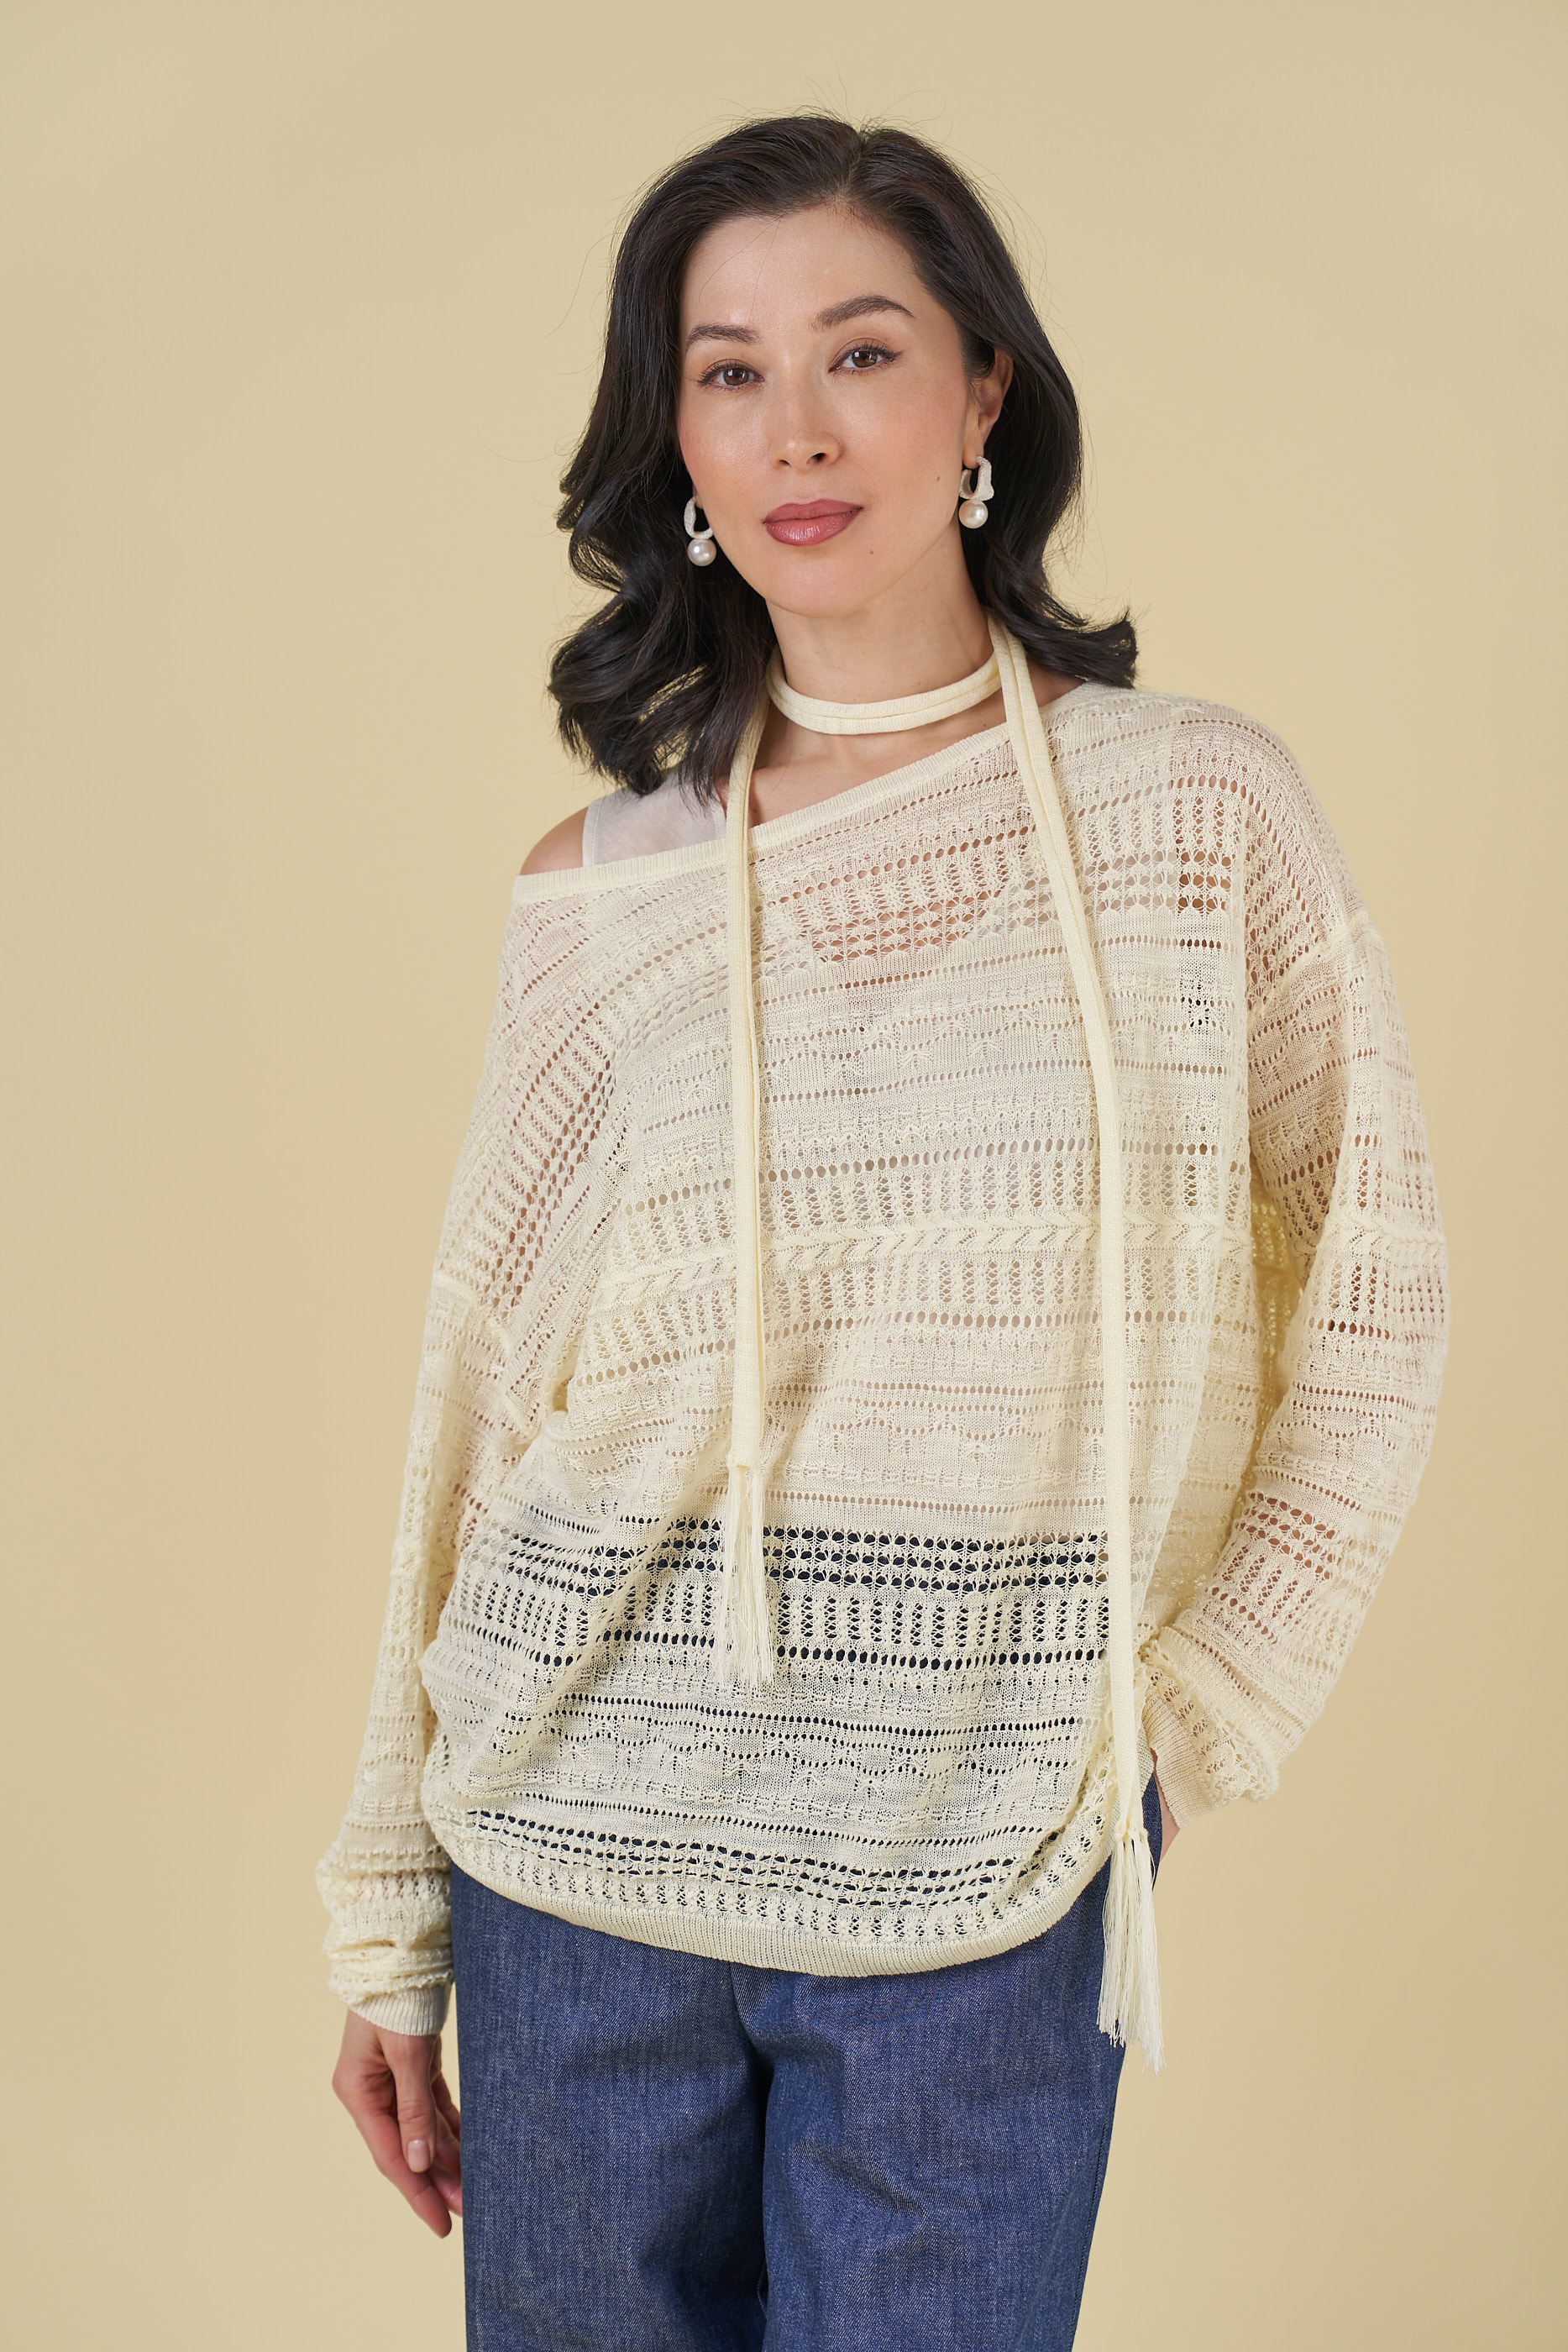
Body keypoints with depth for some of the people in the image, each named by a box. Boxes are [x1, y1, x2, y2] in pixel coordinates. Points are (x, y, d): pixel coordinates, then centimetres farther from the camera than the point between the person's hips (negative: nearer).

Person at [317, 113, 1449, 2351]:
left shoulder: (1203, 805, -1)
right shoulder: (599, 887, 1)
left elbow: (1373, 1291, 5)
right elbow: (480, 1396, 4)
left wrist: (1193, 1718, -1)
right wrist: (389, 1918, 7)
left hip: (993, 1890, -1)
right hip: (586, 1852, 1)